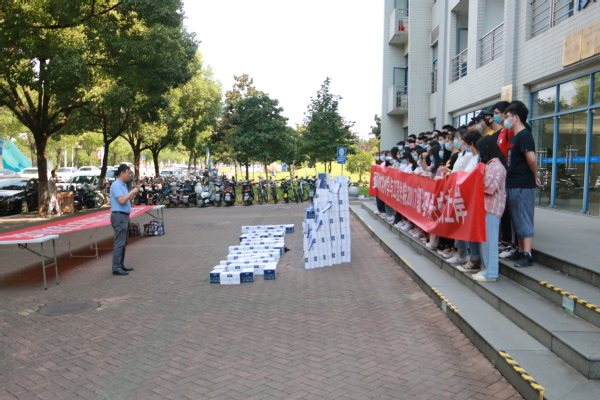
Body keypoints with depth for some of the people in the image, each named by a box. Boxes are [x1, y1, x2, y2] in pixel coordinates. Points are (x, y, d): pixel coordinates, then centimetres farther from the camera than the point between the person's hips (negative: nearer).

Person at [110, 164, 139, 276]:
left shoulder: (123, 185, 16)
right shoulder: (116, 185, -14)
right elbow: (121, 200, -24)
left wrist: (134, 192, 9)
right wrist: (132, 192, -15)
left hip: (124, 216, 10)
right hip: (119, 216, -10)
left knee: (123, 243, 14)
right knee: (119, 243, -9)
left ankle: (121, 265, 22)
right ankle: (116, 268, -6)